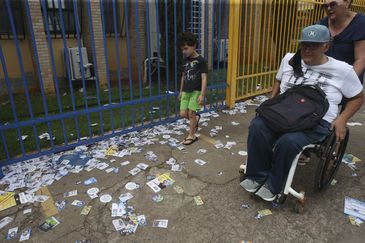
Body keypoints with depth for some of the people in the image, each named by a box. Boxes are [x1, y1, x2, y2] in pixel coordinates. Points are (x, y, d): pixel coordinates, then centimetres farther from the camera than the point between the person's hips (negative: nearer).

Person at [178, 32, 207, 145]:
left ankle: (191, 135, 14)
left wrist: (202, 94, -18)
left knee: (191, 113, -3)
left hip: (196, 91, -6)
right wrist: (181, 91, 18)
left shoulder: (201, 60, -12)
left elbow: (204, 78, -14)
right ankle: (196, 118, 34)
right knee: (183, 114, 3)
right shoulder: (185, 60, 7)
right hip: (186, 91, 6)